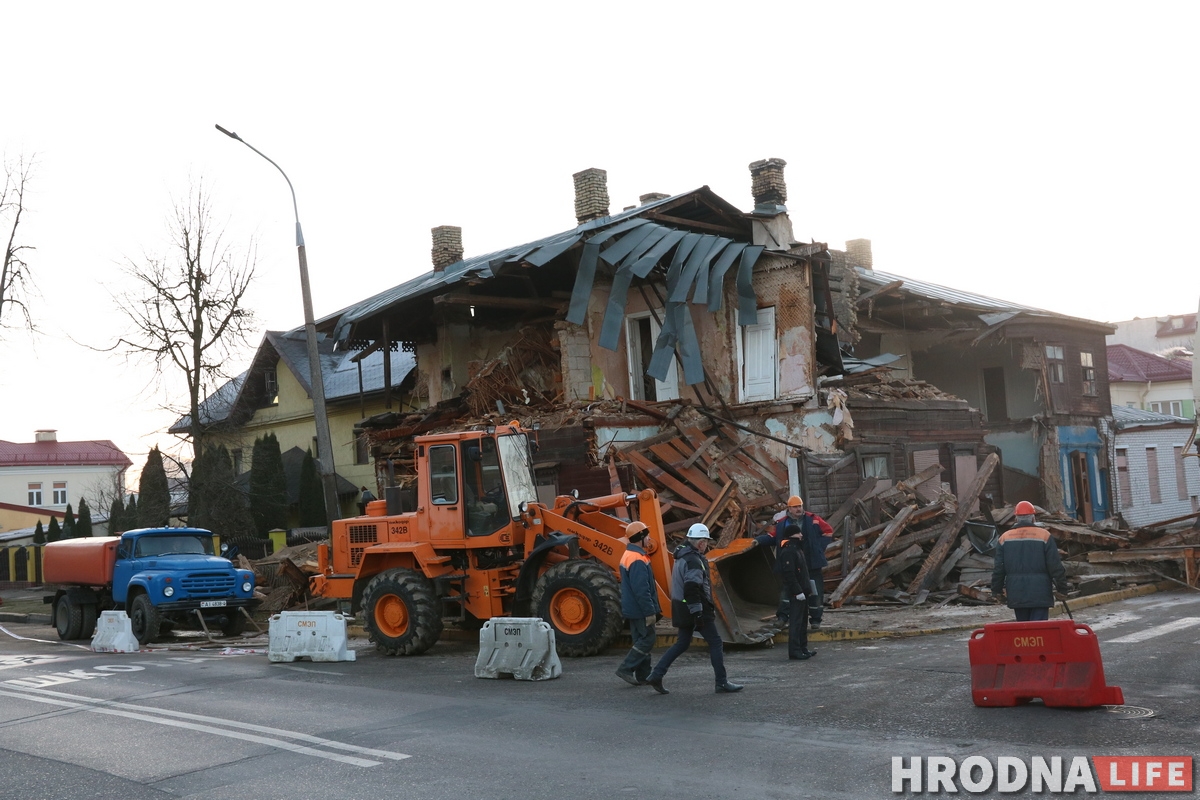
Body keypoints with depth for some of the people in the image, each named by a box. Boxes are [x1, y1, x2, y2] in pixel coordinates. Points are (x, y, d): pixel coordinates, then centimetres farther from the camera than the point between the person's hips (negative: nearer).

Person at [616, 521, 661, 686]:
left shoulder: (628, 555, 13)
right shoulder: (637, 560, -21)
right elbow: (641, 589, -25)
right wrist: (649, 612, -21)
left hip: (633, 609, 10)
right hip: (640, 610, -10)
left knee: (641, 639, 12)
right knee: (647, 639, -5)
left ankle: (643, 676, 15)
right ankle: (626, 669, -5)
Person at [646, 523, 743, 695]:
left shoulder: (682, 557, 13)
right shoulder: (694, 560, -19)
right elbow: (691, 588, -26)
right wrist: (697, 613, -25)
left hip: (682, 608, 10)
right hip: (695, 609, -10)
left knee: (682, 643, 15)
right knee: (715, 643, 0)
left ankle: (656, 675, 9)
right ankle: (722, 683, 5)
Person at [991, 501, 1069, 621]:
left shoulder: (1004, 538, 4)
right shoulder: (1044, 536, -4)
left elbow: (998, 569, 5)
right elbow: (1056, 567, -5)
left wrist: (996, 590, 15)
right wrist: (1062, 588, 5)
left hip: (1016, 596, 3)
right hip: (1040, 593, -3)